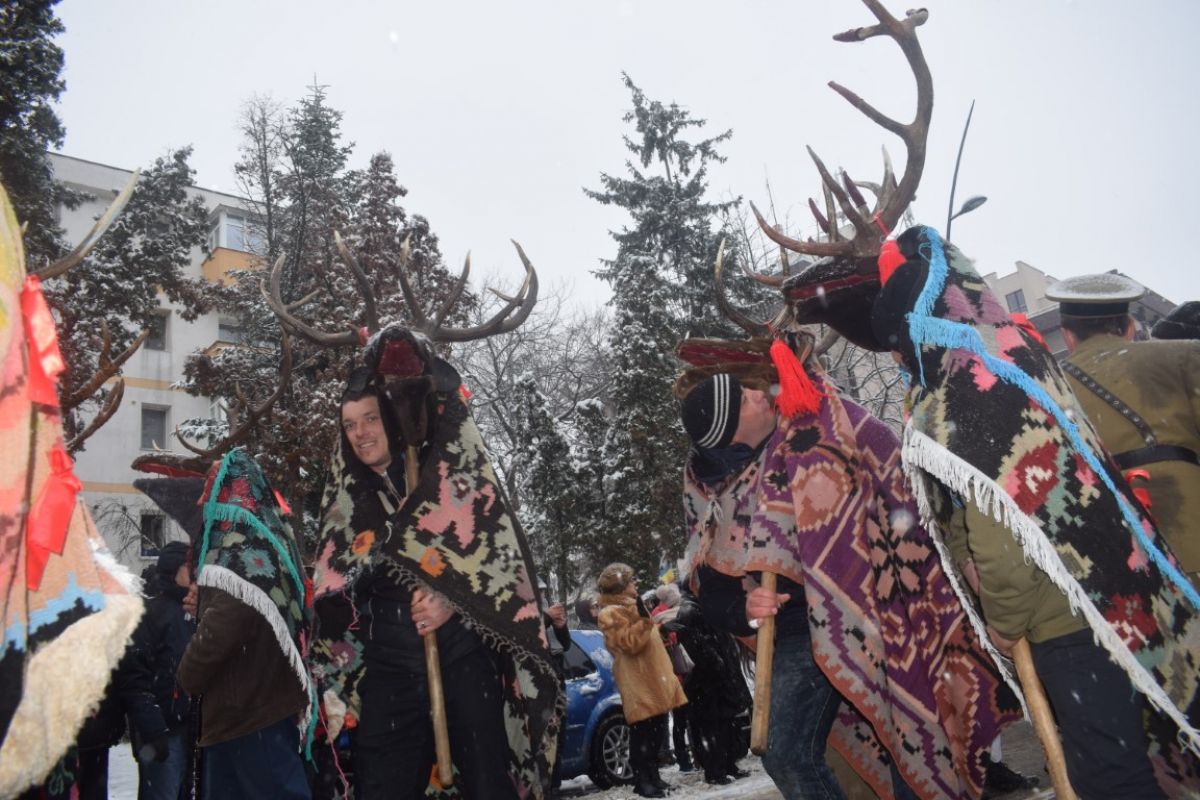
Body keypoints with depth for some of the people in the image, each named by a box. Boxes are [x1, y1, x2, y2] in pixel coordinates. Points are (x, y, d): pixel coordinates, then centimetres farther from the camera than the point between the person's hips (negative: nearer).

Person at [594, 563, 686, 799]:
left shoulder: (630, 607, 19)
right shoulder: (611, 614, -12)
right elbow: (630, 643, -24)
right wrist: (643, 618, -30)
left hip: (653, 681, 10)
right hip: (639, 684, -10)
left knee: (656, 731, 15)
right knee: (642, 734, -7)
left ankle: (652, 775, 25)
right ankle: (642, 779, 1)